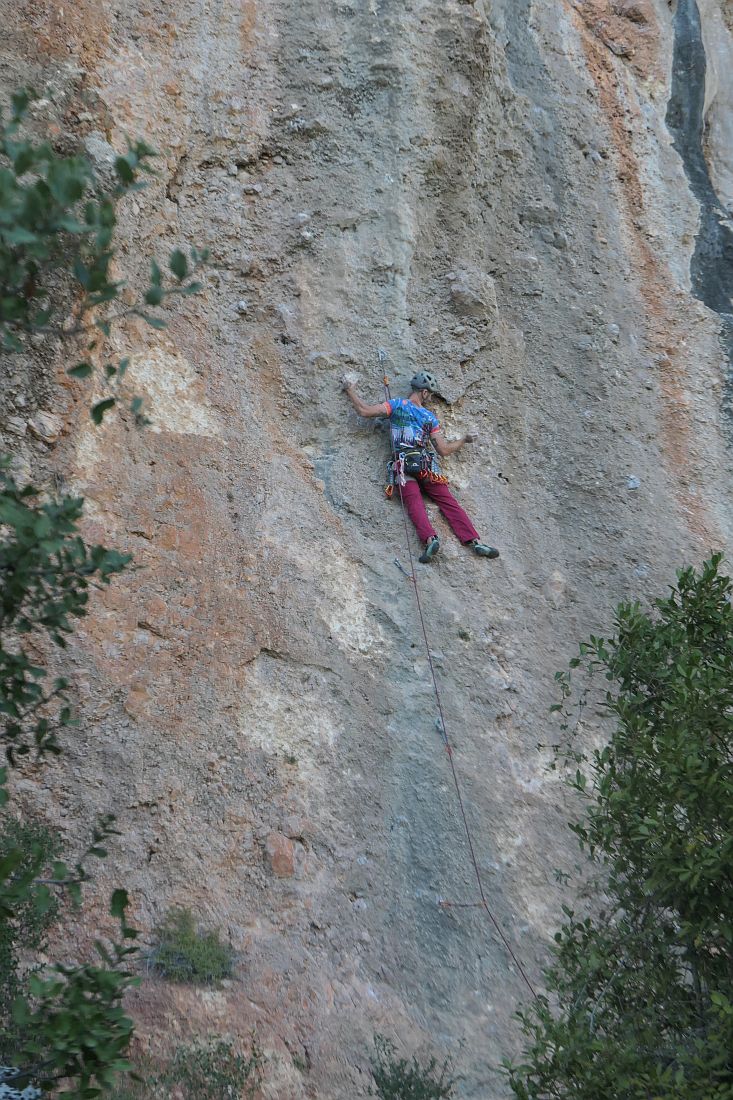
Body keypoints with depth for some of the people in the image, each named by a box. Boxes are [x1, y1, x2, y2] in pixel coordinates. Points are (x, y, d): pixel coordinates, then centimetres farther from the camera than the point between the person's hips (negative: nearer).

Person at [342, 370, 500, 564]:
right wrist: (464, 440, 36)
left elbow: (364, 410, 2)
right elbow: (444, 450, 18)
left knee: (414, 503, -14)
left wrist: (349, 388, 16)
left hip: (403, 464, -1)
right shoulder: (430, 417, 17)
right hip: (427, 465, 1)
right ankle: (474, 540, -10)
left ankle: (430, 538, -39)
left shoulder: (396, 404, 11)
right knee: (449, 501, 1)